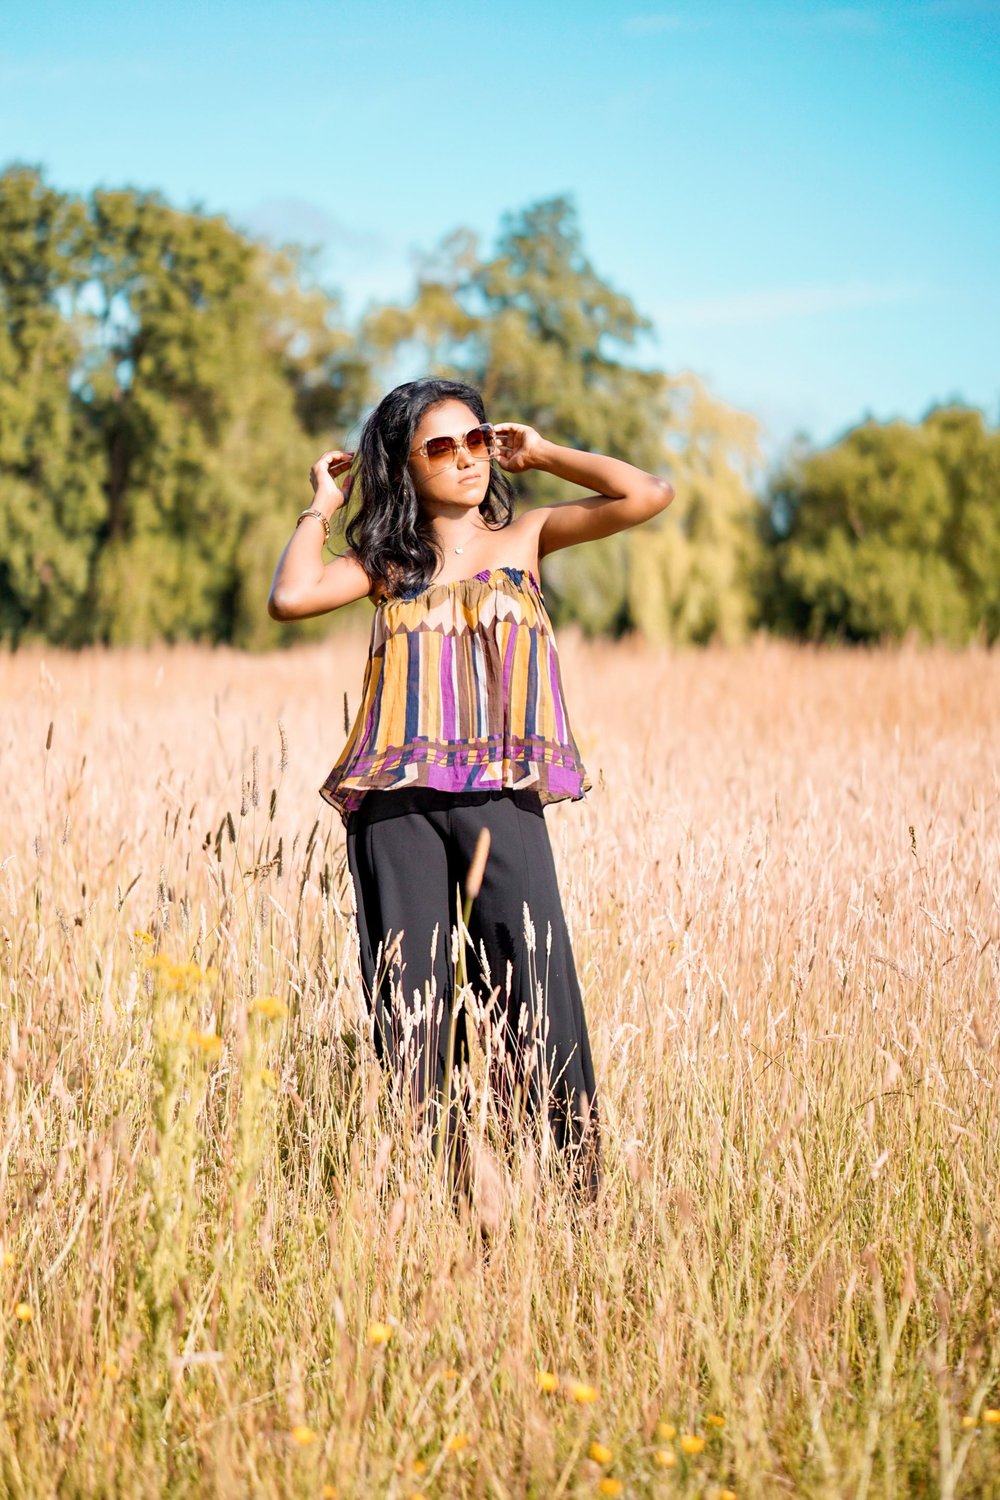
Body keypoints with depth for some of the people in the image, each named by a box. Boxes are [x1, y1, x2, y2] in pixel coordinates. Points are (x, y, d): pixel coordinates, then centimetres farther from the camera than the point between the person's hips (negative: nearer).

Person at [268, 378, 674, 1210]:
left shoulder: (523, 536, 13)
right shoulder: (386, 560, 13)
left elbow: (647, 495, 2)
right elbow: (291, 597, -5)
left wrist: (543, 453, 12)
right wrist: (320, 507, 9)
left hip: (502, 798, -1)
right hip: (397, 803, 1)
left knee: (534, 989, -8)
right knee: (411, 1002, 3)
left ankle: (579, 1177, -3)